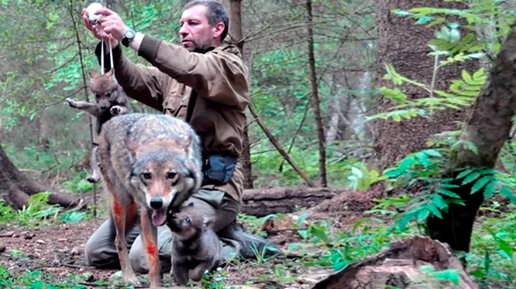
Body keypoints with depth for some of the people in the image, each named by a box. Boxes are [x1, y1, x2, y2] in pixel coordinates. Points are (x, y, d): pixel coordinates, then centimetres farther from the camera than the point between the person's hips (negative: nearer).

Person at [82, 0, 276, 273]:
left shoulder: (230, 67, -3)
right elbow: (135, 81, -1)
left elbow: (191, 68, -24)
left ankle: (233, 246, -2)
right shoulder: (173, 74, 18)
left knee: (146, 257, -27)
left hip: (209, 189, -8)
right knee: (98, 251, 2)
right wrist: (111, 44, -21)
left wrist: (129, 35, -28)